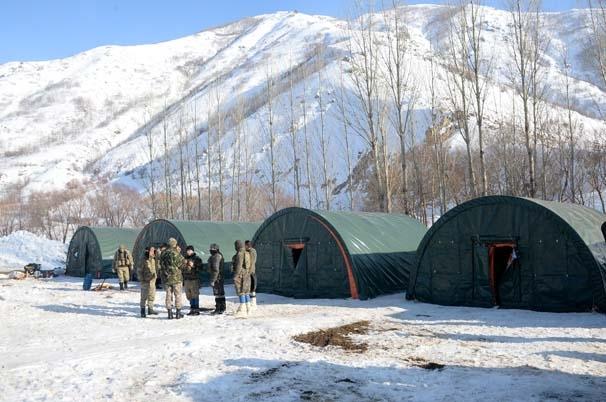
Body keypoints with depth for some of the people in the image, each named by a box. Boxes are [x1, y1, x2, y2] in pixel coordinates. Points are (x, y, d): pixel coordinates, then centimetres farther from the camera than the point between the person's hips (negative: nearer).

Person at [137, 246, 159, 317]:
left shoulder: (153, 260, 9)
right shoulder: (144, 261, -12)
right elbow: (139, 271, -9)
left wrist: (155, 276, 13)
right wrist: (142, 279, -13)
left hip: (152, 281, 7)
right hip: (145, 282, -7)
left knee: (152, 296, 12)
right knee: (144, 297, -1)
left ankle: (150, 310, 22)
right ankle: (142, 311, 6)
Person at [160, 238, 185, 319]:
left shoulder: (163, 253, 3)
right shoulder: (176, 253, -13)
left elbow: (161, 264, 11)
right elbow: (182, 264, -8)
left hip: (166, 277, 4)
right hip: (176, 277, -4)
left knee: (168, 295, 9)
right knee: (177, 295, 5)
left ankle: (170, 313, 9)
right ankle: (178, 313, 7)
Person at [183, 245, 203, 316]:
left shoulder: (197, 258, -3)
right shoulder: (185, 258, 15)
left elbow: (200, 269, -6)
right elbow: (183, 270, 22)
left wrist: (193, 266, -18)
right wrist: (183, 280, 20)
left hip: (194, 280, -6)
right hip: (186, 280, 6)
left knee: (195, 295, -6)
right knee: (189, 296, 9)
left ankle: (197, 310, 0)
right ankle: (192, 309, 17)